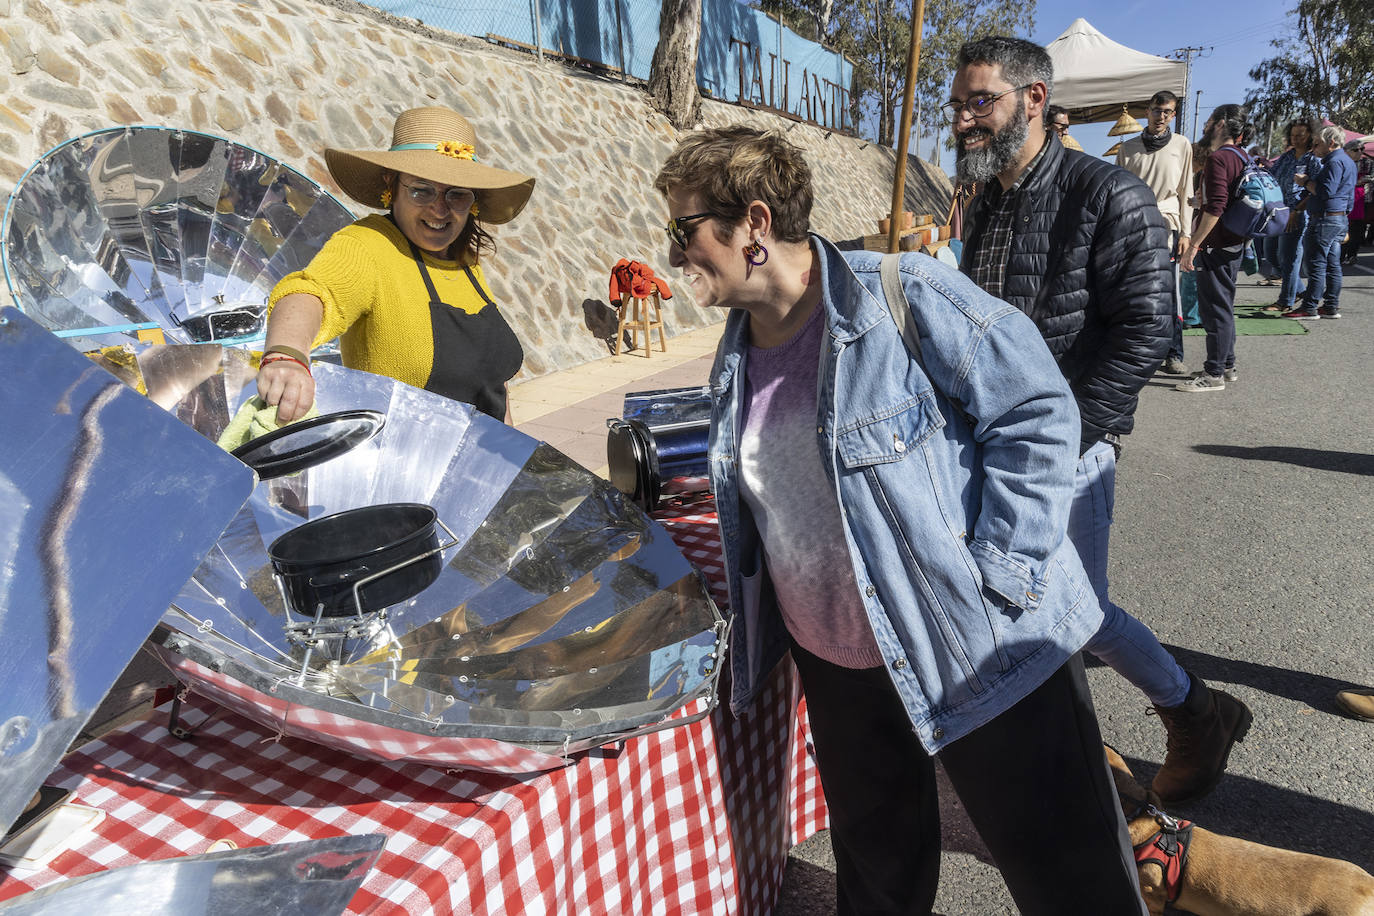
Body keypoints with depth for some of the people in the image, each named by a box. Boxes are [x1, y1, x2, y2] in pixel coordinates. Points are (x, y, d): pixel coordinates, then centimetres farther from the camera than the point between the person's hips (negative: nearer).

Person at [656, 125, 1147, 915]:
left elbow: (1037, 412, -15)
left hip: (980, 653, -6)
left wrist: (996, 574, -18)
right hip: (834, 664, 6)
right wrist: (754, 622, 13)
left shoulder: (905, 299, -18)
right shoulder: (737, 359, 4)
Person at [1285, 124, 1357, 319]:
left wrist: (1306, 182, -9)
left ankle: (1309, 308, -7)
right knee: (1332, 265, 11)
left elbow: (1325, 191, -22)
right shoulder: (1347, 161, 19)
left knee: (1316, 264, -8)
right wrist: (1317, 157, 20)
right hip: (1340, 218, 11)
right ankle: (1331, 307, 14)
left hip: (1325, 219, -11)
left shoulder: (1335, 161, -14)